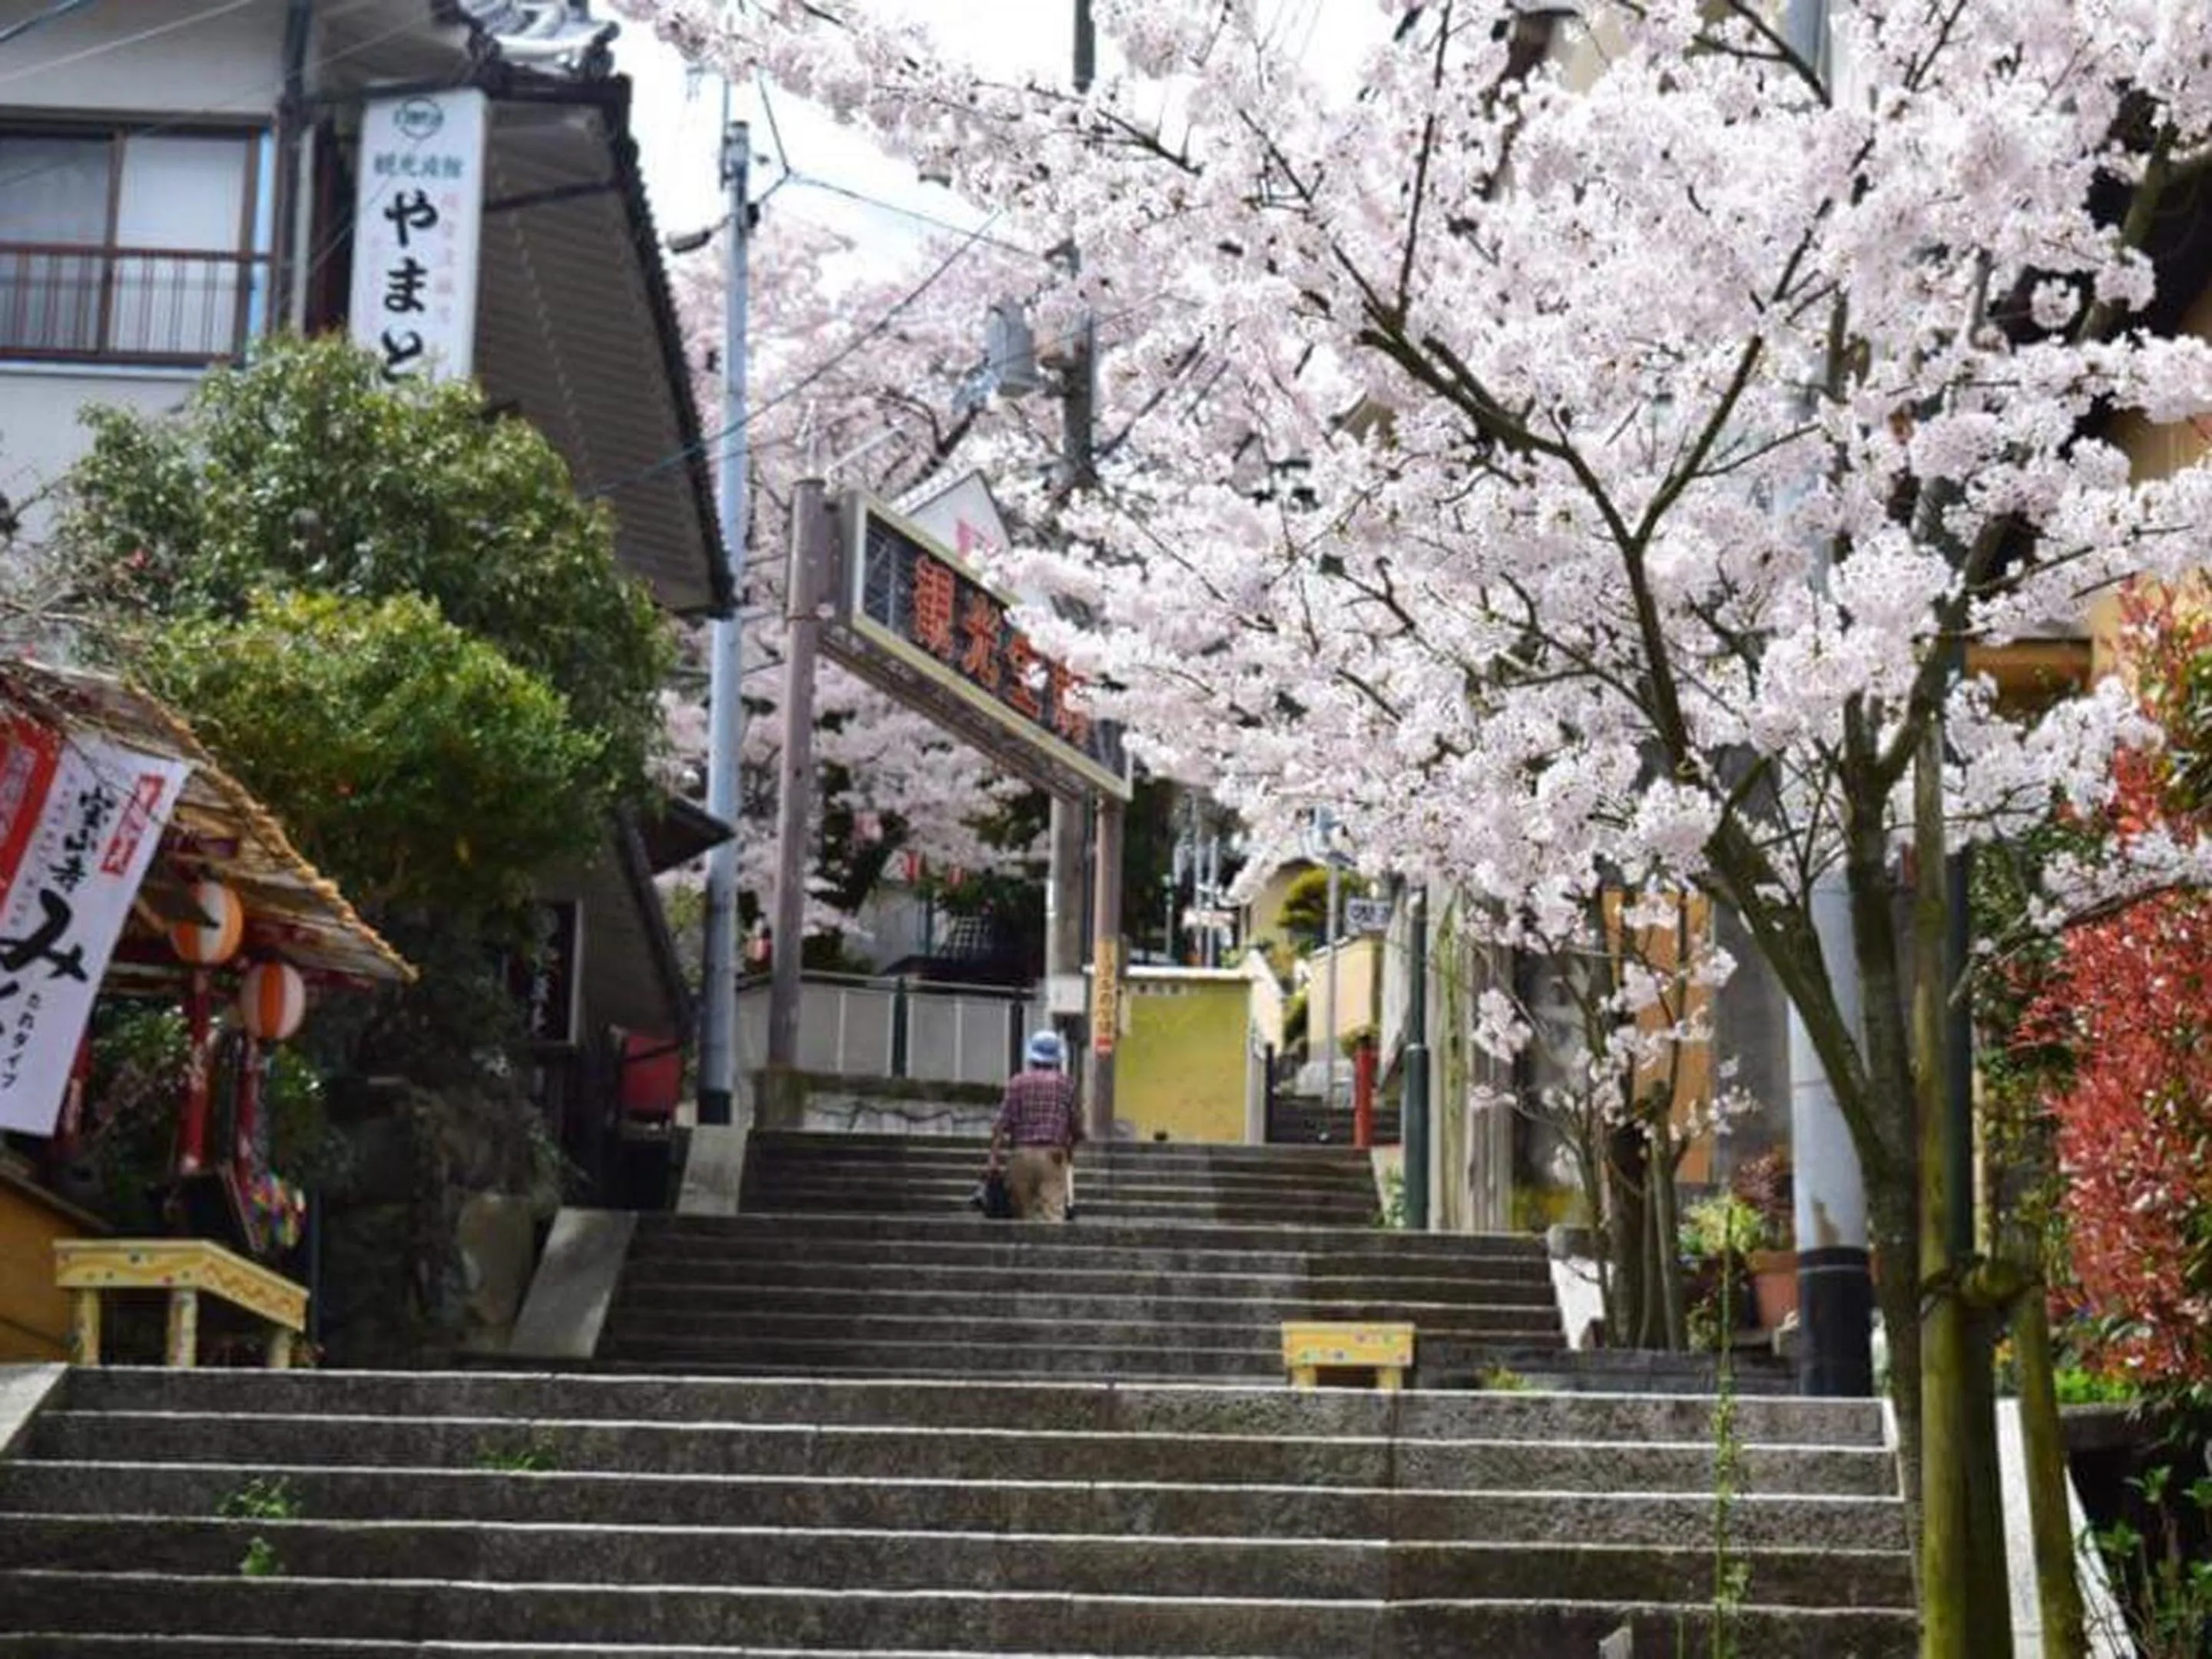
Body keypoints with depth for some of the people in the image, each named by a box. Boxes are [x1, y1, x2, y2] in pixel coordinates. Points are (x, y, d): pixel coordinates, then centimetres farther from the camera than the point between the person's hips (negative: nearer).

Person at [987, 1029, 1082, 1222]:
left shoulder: (1017, 1082, 4)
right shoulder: (1067, 1084, 5)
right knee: (1053, 1211, -6)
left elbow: (1004, 1121, -2)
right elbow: (1077, 1127, 6)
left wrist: (994, 1153, 0)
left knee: (1024, 1213, 8)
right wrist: (1070, 1148, 24)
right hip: (1053, 1155, -1)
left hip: (1021, 1154, 1)